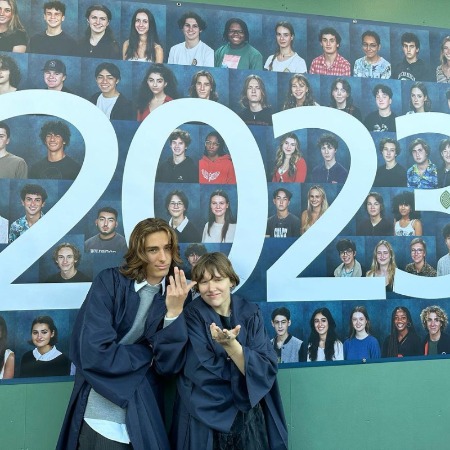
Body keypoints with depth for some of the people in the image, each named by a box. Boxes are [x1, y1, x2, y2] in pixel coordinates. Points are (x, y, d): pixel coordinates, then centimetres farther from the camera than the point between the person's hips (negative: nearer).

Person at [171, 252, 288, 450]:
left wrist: (231, 345, -26)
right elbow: (203, 373, -17)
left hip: (250, 418, 2)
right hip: (204, 420, -2)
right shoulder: (191, 316, -9)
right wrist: (249, 370, -12)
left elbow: (266, 370, -12)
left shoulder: (251, 313, -3)